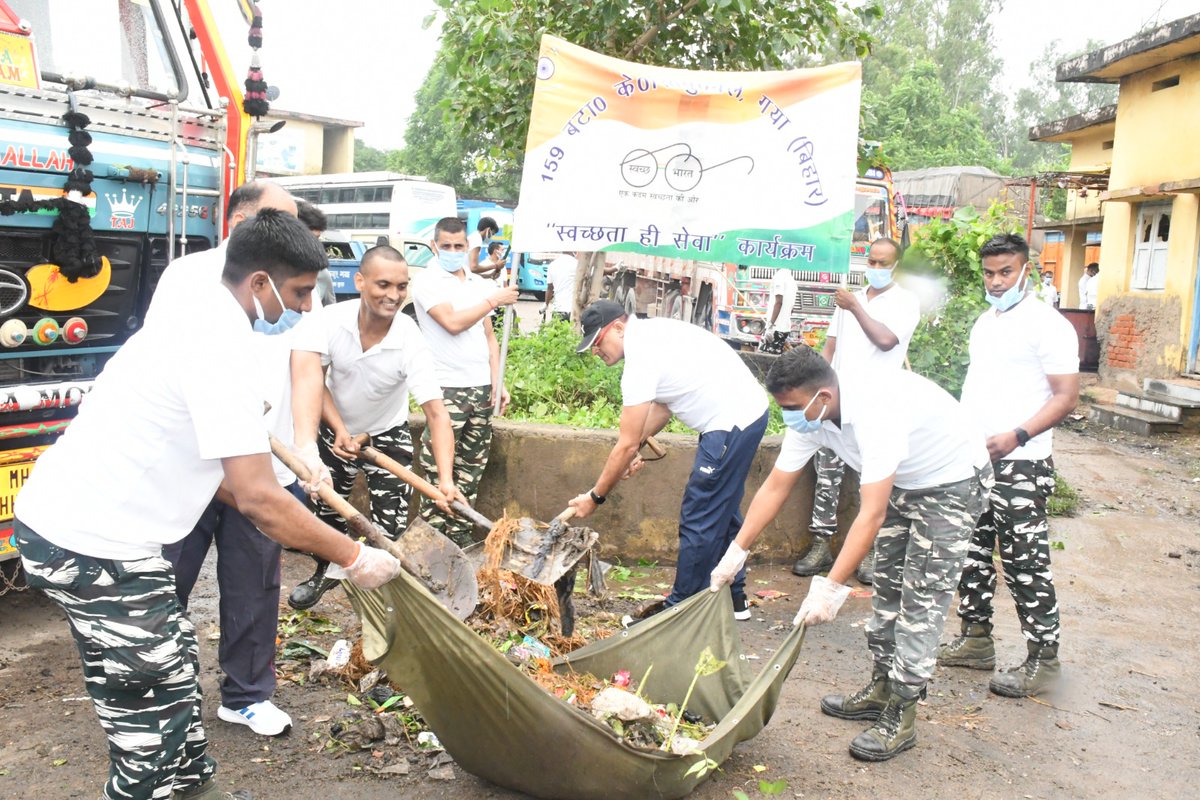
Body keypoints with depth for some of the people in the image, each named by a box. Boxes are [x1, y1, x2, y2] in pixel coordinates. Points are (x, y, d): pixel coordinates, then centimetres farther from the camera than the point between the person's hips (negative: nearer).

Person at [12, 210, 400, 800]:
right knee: (151, 714, 1)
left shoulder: (200, 317, 10)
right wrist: (354, 559, -15)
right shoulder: (225, 349, -22)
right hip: (93, 547, -10)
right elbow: (258, 497, -25)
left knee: (174, 663, 22)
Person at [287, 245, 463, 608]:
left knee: (390, 526, -5)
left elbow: (436, 413, -36)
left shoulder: (411, 342, -31)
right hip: (335, 430, 2)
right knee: (325, 509, 15)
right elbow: (310, 379, -18)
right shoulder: (329, 321, -26)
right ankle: (325, 572, 43)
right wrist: (339, 429, -31)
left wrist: (445, 479, -47)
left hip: (388, 436, -2)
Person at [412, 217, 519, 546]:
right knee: (439, 470, -5)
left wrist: (498, 381, 9)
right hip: (447, 388, -6)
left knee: (471, 468, 10)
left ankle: (459, 530, 20)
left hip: (481, 388, 6)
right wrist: (494, 300, -9)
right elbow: (453, 323, -18)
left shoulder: (478, 283, 15)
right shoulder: (429, 282, -4)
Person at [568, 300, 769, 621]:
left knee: (699, 520, -2)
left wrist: (595, 497, -7)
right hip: (750, 409, 11)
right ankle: (733, 597, 31)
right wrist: (639, 441, 8)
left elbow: (626, 445, -16)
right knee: (721, 511, 20)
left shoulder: (640, 360, -20)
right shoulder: (652, 332, 9)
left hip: (732, 424, -11)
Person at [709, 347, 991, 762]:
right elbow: (774, 488, -7)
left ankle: (900, 717, 1)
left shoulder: (875, 412, -40)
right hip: (902, 482, 8)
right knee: (887, 586, 14)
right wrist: (737, 552, -9)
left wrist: (831, 588, -43)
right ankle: (881, 688, 28)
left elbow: (871, 514, -42)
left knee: (922, 598, -8)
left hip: (952, 482, -8)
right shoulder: (809, 414, -15)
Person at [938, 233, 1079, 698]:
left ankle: (1043, 660, 8)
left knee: (1025, 563, -3)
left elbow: (1066, 396, -14)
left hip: (1019, 464, -8)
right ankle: (976, 640, 25)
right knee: (973, 553, 13)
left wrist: (1015, 436, -25)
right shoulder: (984, 322, 16)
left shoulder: (1047, 324, -9)